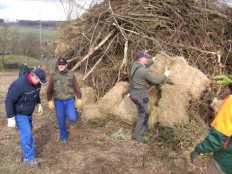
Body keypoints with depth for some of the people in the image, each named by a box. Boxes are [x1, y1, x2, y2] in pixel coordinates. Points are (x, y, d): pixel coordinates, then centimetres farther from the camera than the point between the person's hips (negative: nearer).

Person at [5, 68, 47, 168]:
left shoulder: (36, 83, -10)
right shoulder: (19, 84, -32)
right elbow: (9, 101, -26)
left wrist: (39, 104, 7)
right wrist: (11, 118, -24)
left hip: (29, 113, 7)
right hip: (19, 114, -7)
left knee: (27, 132, 20)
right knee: (27, 134, -7)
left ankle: (27, 149, 41)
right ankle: (29, 158, 8)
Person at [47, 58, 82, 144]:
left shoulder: (71, 74, -2)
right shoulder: (53, 75, -3)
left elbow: (76, 87, 1)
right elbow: (49, 89, 1)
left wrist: (79, 98, -2)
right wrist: (50, 101, -2)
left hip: (69, 100, -1)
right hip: (58, 101, 1)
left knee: (72, 118, -16)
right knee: (61, 120, 6)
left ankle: (74, 111, 22)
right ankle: (63, 137, 29)